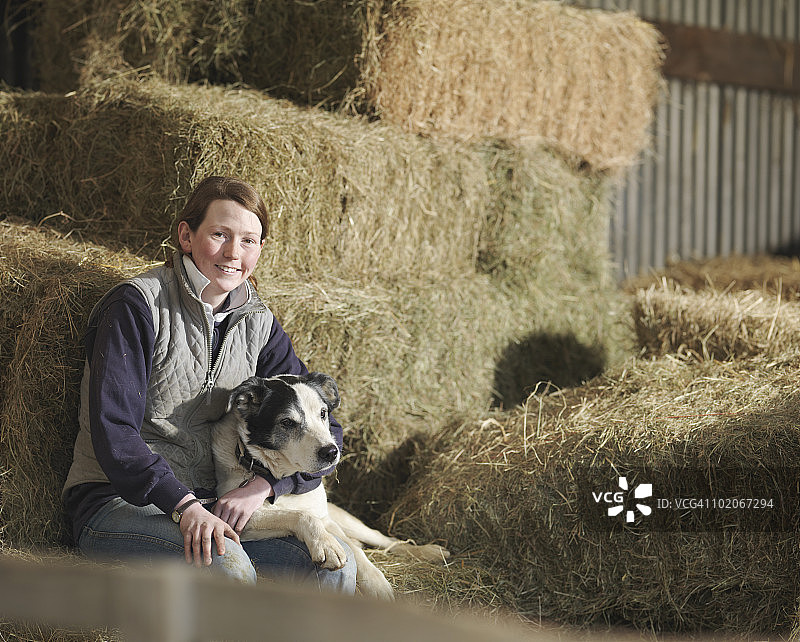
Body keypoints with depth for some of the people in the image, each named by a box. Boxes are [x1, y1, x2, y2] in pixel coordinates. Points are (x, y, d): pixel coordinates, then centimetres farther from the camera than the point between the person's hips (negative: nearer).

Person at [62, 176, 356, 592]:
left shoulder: (258, 325, 10)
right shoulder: (137, 304, -8)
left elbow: (323, 429, 5)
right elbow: (112, 431, -16)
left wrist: (262, 486, -14)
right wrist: (182, 506, -28)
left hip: (211, 504, 6)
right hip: (117, 500, -5)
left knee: (336, 568, -17)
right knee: (222, 560, -35)